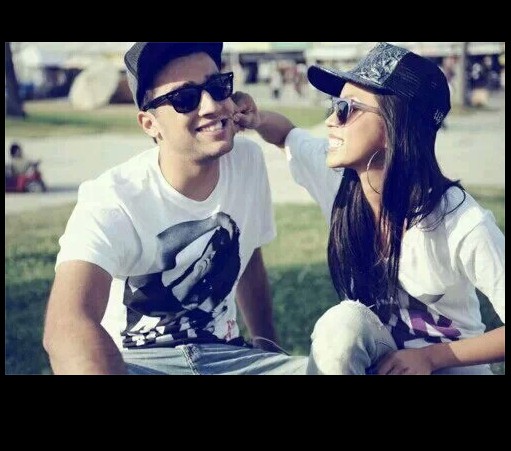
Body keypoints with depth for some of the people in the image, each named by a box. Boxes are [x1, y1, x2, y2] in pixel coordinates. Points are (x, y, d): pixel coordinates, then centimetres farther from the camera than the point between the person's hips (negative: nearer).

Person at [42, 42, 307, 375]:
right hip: (133, 360, -6)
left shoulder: (249, 161, -1)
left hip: (222, 353, 6)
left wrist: (267, 345, 17)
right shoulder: (112, 202, -21)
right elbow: (68, 327, -38)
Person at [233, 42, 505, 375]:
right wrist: (255, 119, -12)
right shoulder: (337, 176, -12)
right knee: (343, 322, -30)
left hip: (449, 364, -4)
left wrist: (431, 357, -24)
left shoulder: (461, 224, -27)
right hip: (376, 351, 4)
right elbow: (285, 134, 10)